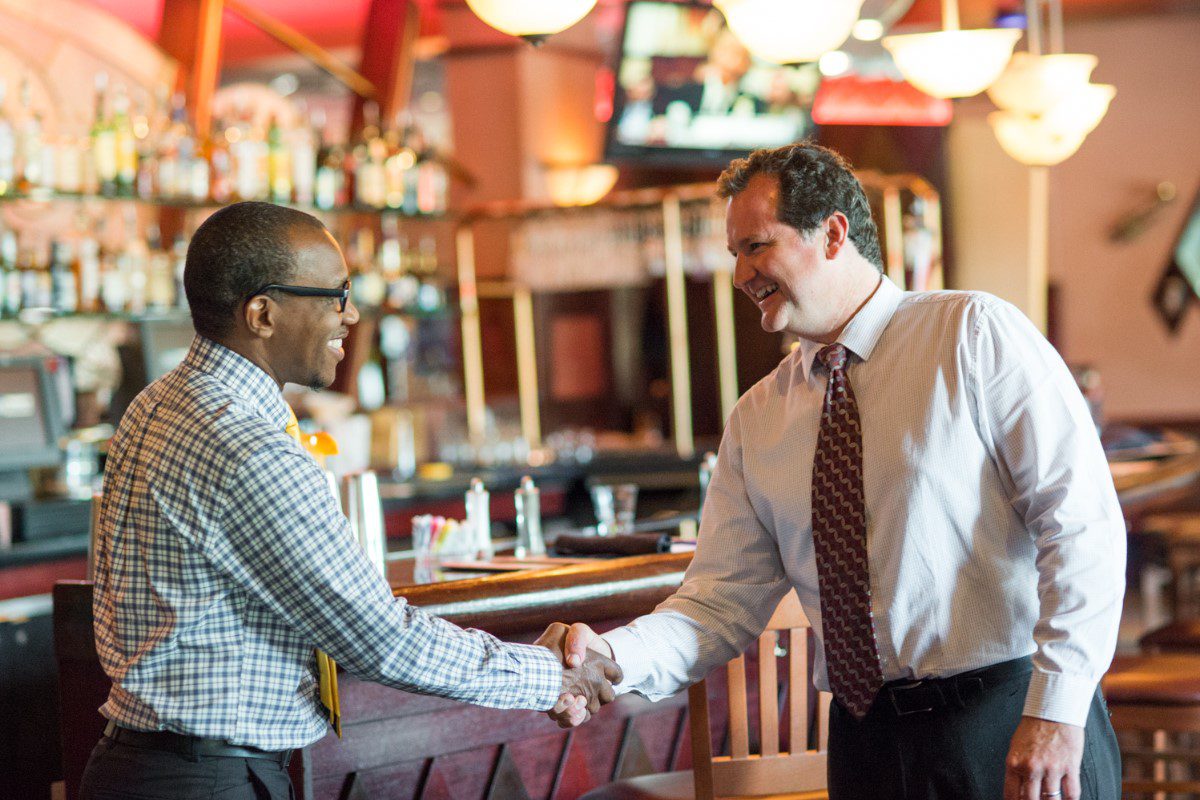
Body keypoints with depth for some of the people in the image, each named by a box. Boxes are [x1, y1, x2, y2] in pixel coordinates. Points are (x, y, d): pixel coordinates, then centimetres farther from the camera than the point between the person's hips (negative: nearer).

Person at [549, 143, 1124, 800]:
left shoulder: (974, 334, -4)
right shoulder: (756, 420, 10)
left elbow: (1082, 520, -11)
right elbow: (722, 601, 7)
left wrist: (1055, 710, -18)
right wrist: (613, 657, -13)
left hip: (1013, 730, -4)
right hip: (866, 740, 4)